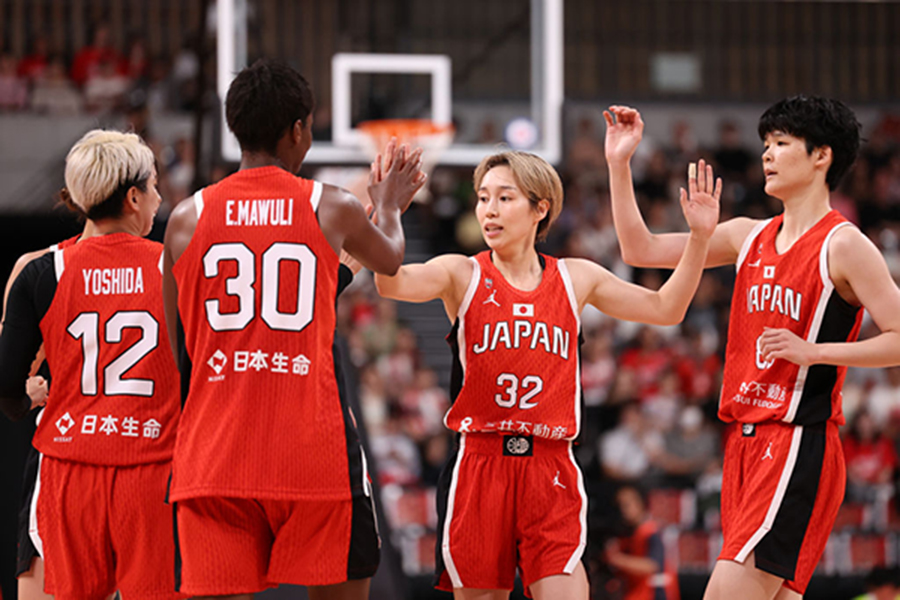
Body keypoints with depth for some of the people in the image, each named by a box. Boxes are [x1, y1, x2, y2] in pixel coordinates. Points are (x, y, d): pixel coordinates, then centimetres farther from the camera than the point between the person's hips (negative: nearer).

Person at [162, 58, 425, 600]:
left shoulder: (188, 218, 5)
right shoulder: (332, 209, 1)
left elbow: (171, 345, 11)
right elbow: (391, 260, 24)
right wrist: (389, 204, 44)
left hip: (214, 453, 2)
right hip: (314, 450, -2)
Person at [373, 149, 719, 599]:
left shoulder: (574, 279, 11)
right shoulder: (463, 275, 2)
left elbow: (665, 309, 20)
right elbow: (392, 283, -17)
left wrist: (699, 237, 10)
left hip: (551, 472, 1)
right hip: (479, 464, -1)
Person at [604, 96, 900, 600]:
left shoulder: (843, 246, -7)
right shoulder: (750, 237, 14)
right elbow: (642, 250, 16)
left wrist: (812, 352, -18)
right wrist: (619, 163, 10)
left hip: (799, 446, -8)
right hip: (745, 440, 8)